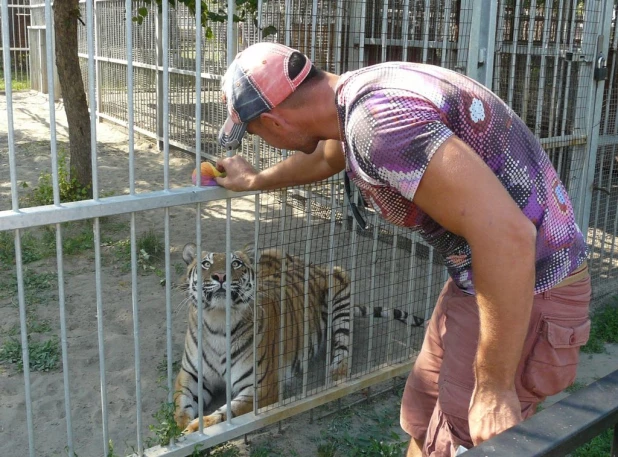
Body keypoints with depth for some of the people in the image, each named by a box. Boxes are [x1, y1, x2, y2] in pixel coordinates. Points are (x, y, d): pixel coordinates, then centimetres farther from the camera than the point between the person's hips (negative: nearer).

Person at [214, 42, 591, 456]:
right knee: (422, 418, 20)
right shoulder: (359, 90, 3)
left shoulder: (375, 120, -28)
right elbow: (324, 157, 28)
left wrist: (493, 387, -24)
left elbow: (507, 236, -34)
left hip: (528, 293, -9)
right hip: (490, 277, 9)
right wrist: (256, 181, 45)